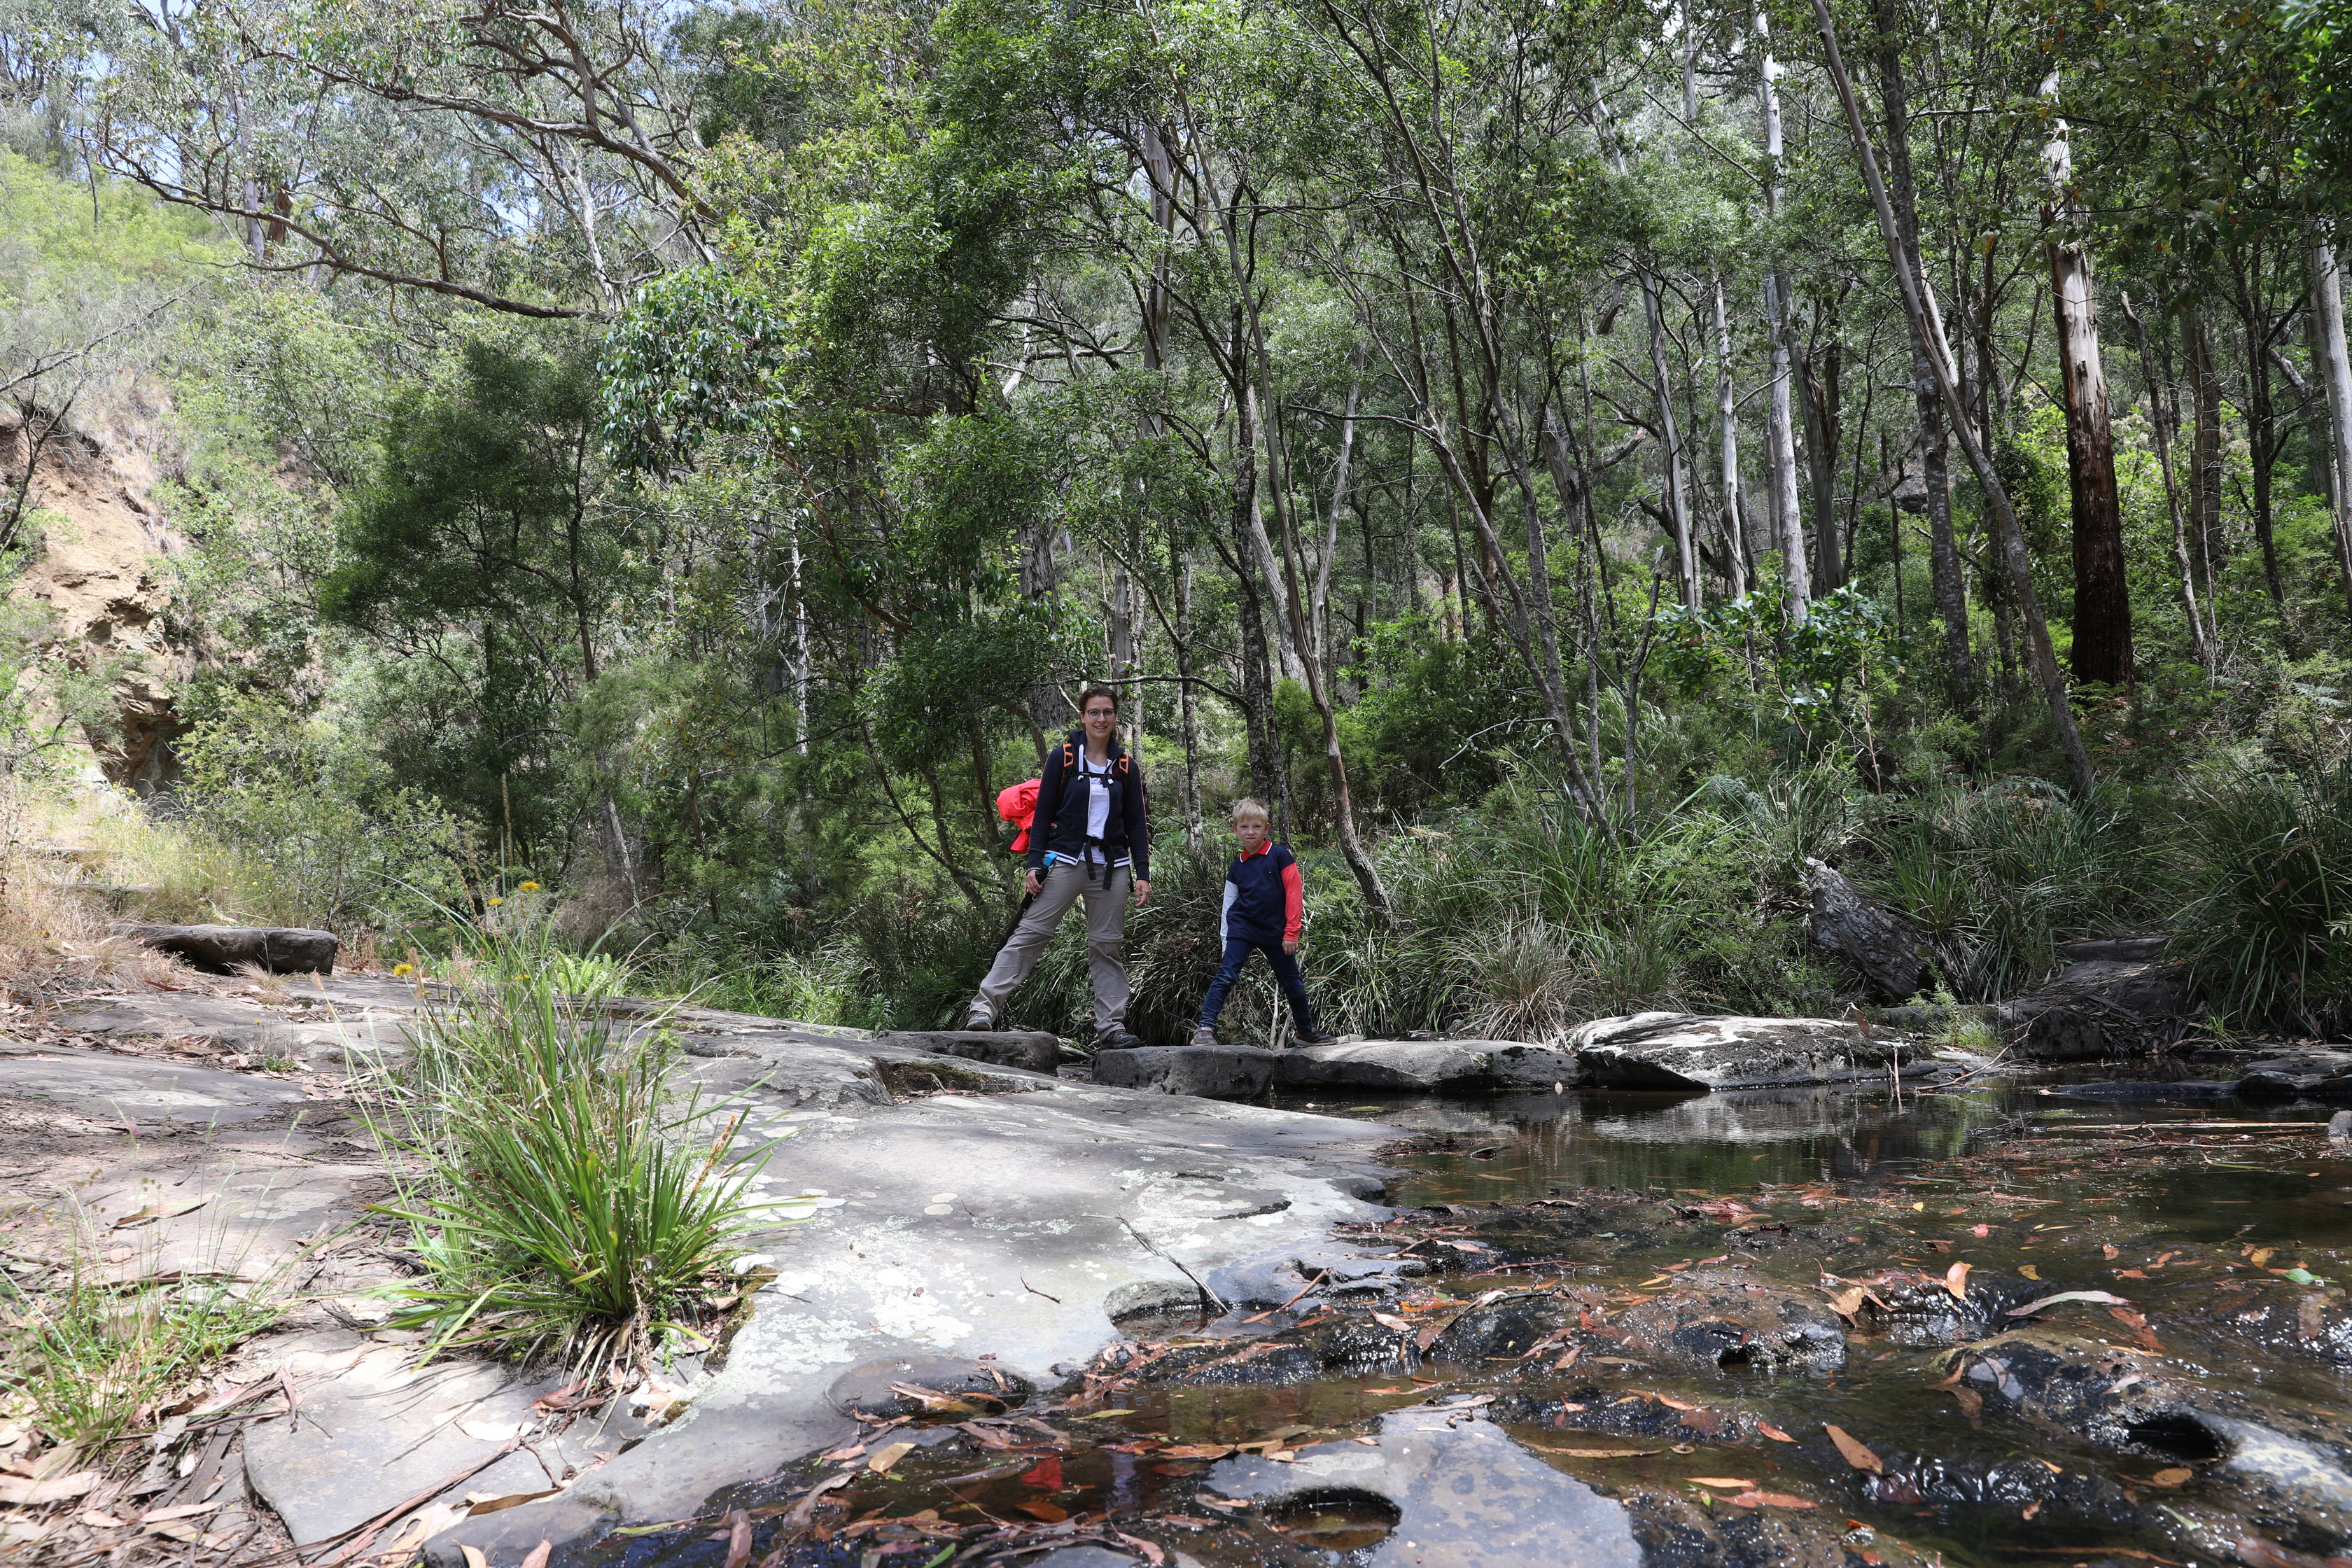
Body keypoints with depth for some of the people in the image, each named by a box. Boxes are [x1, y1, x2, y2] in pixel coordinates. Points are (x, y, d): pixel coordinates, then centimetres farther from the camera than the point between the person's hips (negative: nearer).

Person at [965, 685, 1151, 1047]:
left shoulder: (1126, 767, 9)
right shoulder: (1062, 759, 1)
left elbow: (1137, 824, 11)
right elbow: (1042, 815, 2)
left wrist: (1143, 874, 4)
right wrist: (1034, 865, -6)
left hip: (1112, 867, 3)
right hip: (1065, 861, -3)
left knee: (1108, 947, 5)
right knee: (1030, 933, -8)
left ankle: (1111, 1027, 9)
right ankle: (985, 1006, -8)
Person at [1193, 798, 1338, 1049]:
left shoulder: (1280, 855, -4)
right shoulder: (1237, 866, 6)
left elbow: (1294, 894, -5)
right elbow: (1229, 905, 13)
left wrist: (1291, 932, -9)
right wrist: (1226, 942, 10)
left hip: (1276, 932, -1)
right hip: (1242, 928, 1)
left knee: (1293, 983, 10)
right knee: (1226, 975, -16)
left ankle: (1306, 1031, 30)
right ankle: (1205, 1029, -19)